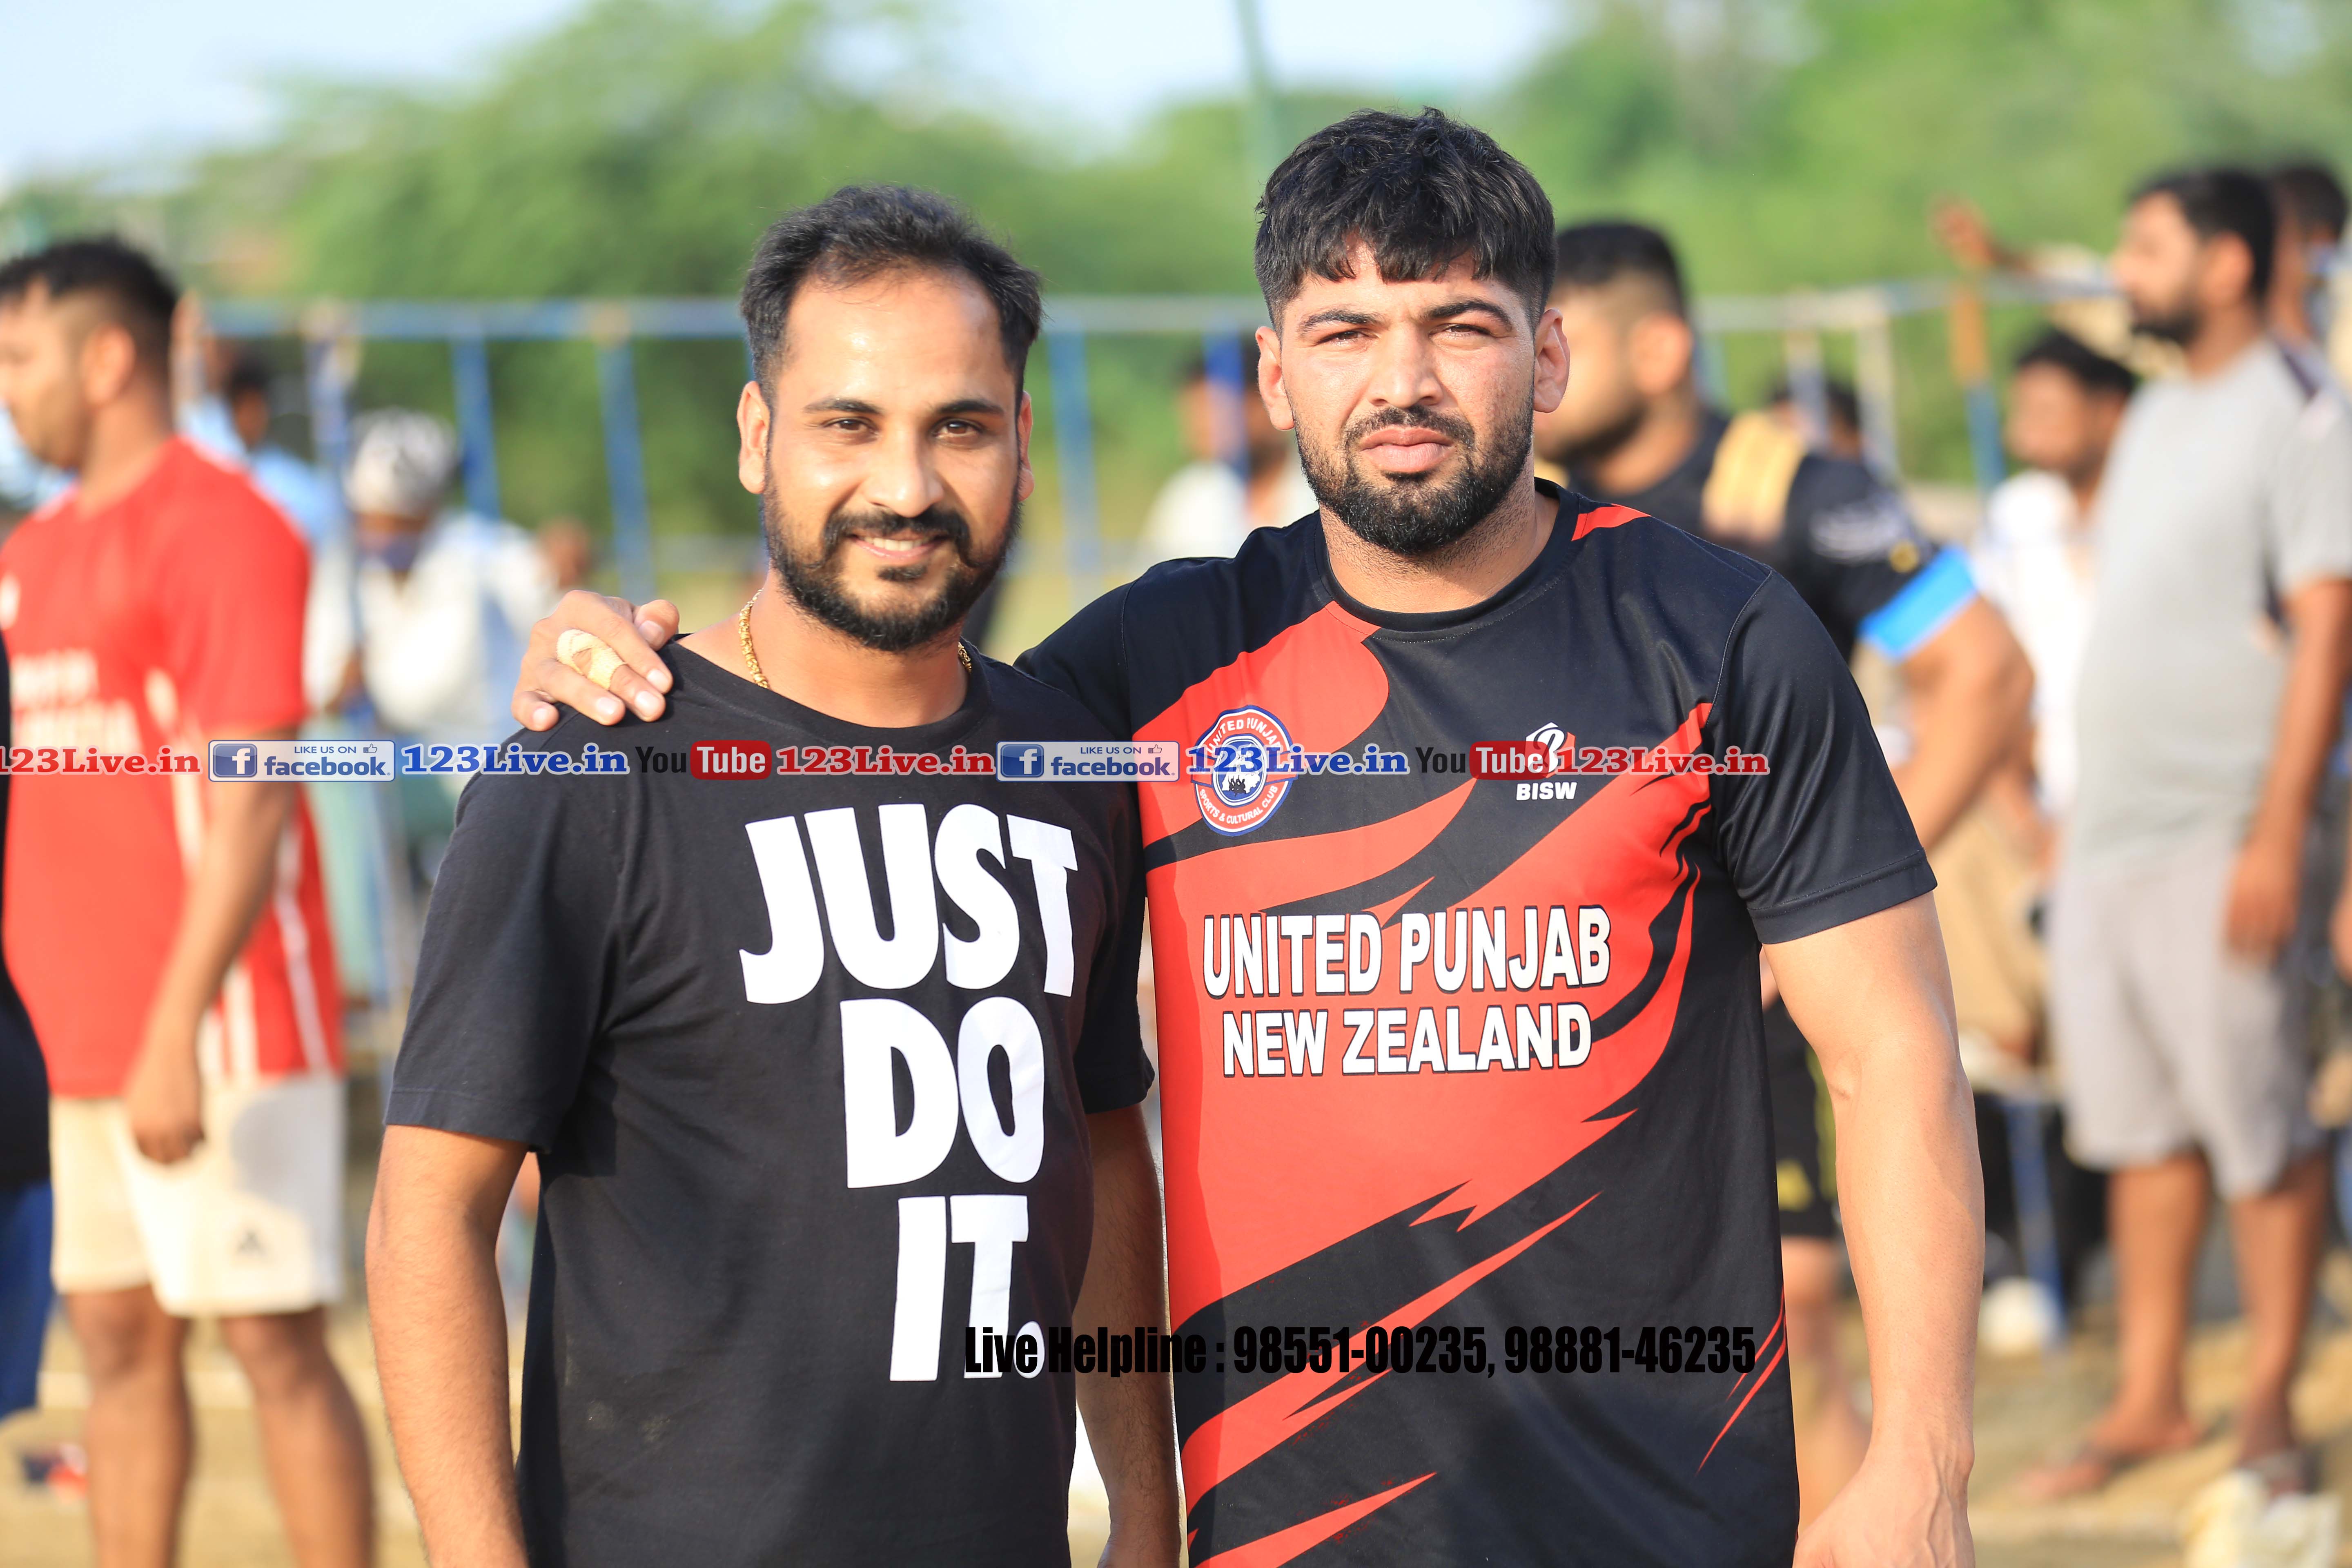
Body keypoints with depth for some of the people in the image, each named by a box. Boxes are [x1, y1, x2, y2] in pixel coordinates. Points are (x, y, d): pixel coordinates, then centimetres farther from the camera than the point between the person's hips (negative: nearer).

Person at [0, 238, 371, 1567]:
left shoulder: (219, 530, -11)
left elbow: (249, 806, -17)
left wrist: (179, 1032, -22)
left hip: (220, 1036, -8)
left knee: (278, 1345, -5)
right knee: (119, 1344, 10)